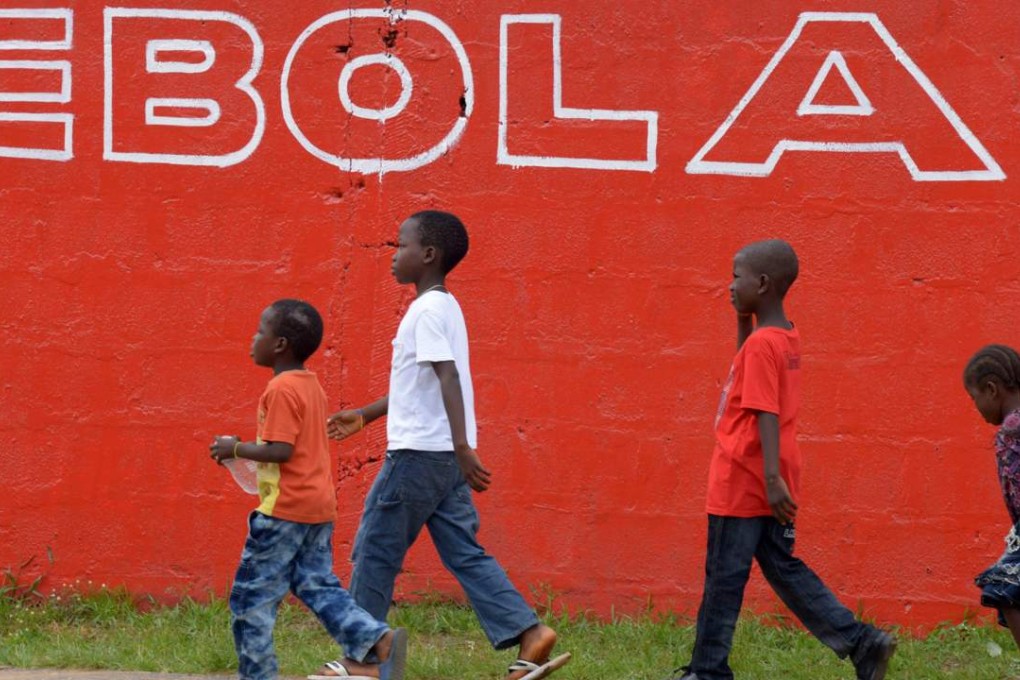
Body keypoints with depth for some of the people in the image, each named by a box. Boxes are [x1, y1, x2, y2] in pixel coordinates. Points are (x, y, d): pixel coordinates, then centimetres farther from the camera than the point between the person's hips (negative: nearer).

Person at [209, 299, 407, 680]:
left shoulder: (281, 390, -15)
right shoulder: (311, 386, 14)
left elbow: (280, 450, -23)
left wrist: (235, 449, -11)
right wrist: (247, 451, 17)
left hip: (285, 509, -9)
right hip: (318, 505, 9)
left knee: (250, 597, 0)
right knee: (318, 586, 12)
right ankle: (376, 640, -3)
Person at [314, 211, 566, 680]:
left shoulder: (428, 310, -13)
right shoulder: (444, 307, 16)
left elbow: (448, 379, -23)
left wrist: (462, 447, -31)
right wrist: (366, 416, 31)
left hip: (419, 452, -9)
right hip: (445, 456, 9)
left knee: (375, 553, 2)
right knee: (464, 553, 6)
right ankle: (529, 634, -5)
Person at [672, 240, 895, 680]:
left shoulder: (761, 344, -18)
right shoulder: (786, 338, 9)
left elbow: (767, 414, -24)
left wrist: (772, 479, -28)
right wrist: (744, 319, 17)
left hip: (741, 484, -9)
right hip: (762, 484, 9)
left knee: (724, 577, 1)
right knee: (783, 568, 13)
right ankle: (861, 643, 7)